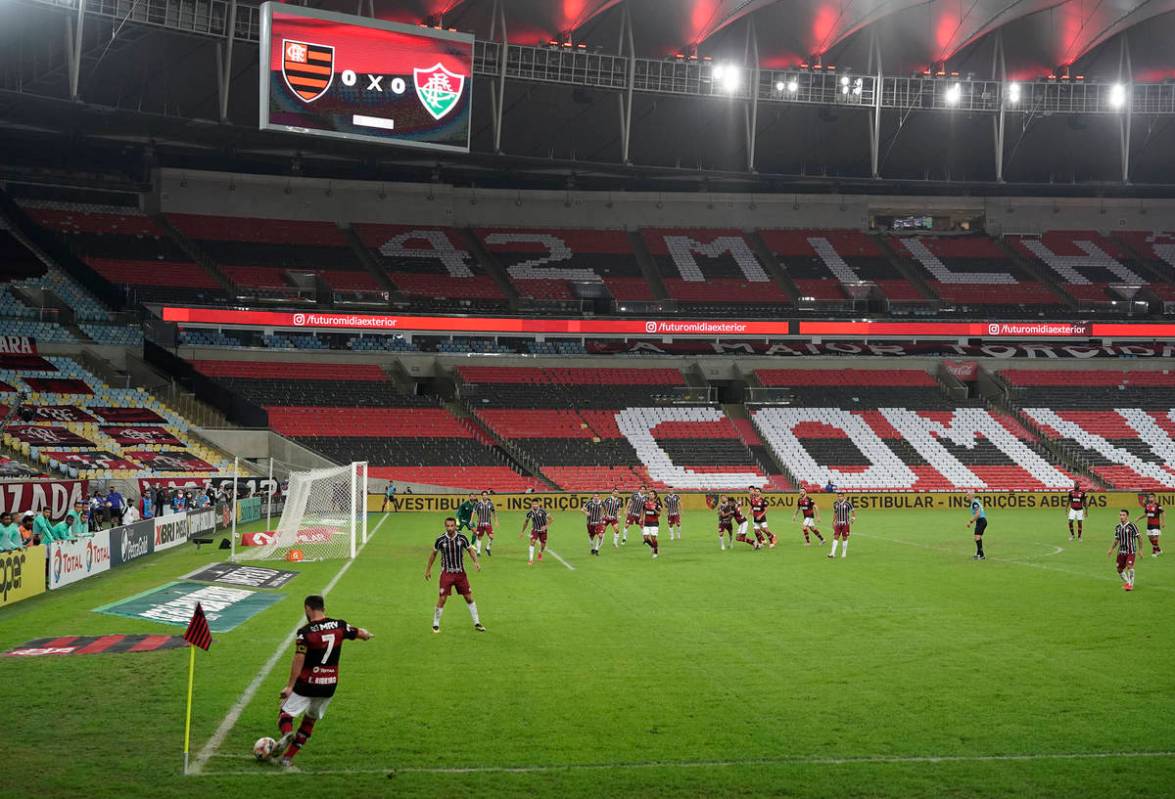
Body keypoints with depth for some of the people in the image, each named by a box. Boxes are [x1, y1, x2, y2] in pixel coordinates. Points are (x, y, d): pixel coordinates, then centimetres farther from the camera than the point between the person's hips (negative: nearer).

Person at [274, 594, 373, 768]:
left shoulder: (304, 632, -14)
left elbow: (298, 661, -18)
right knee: (310, 720, 20)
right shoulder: (339, 626, 0)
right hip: (329, 685, 5)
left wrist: (290, 686, -14)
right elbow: (361, 633, 14)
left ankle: (287, 733, -23)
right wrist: (368, 635, 37)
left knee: (286, 713, 9)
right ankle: (288, 757, 20)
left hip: (307, 684, -5)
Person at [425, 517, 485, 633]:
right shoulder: (440, 540, -9)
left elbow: (470, 550, 6)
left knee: (469, 598, 4)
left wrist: (476, 562, -11)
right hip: (446, 573, -2)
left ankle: (476, 623, 16)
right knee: (442, 599, -5)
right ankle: (436, 624, 10)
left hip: (460, 572, 2)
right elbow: (433, 553, 6)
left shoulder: (462, 538, -8)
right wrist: (428, 569, 11)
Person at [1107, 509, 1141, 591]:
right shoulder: (1118, 527, 7)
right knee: (1119, 569, 8)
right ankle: (1127, 582, 30)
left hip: (1130, 551, -6)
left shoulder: (1131, 526, -10)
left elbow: (1139, 537, -6)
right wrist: (1111, 549, 9)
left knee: (1129, 566, -21)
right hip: (1121, 551, 6)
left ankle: (1130, 584, -10)